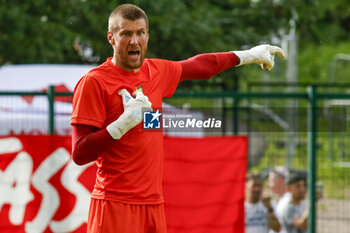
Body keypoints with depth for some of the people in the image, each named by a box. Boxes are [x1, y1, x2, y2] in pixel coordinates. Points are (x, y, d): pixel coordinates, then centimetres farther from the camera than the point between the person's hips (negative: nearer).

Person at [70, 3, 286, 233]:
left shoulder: (156, 71, 11)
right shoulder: (93, 82, -8)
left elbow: (199, 66, 32)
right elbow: (80, 154, -12)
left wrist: (247, 55, 40)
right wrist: (124, 122, -20)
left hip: (154, 205, 6)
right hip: (115, 206, -6)